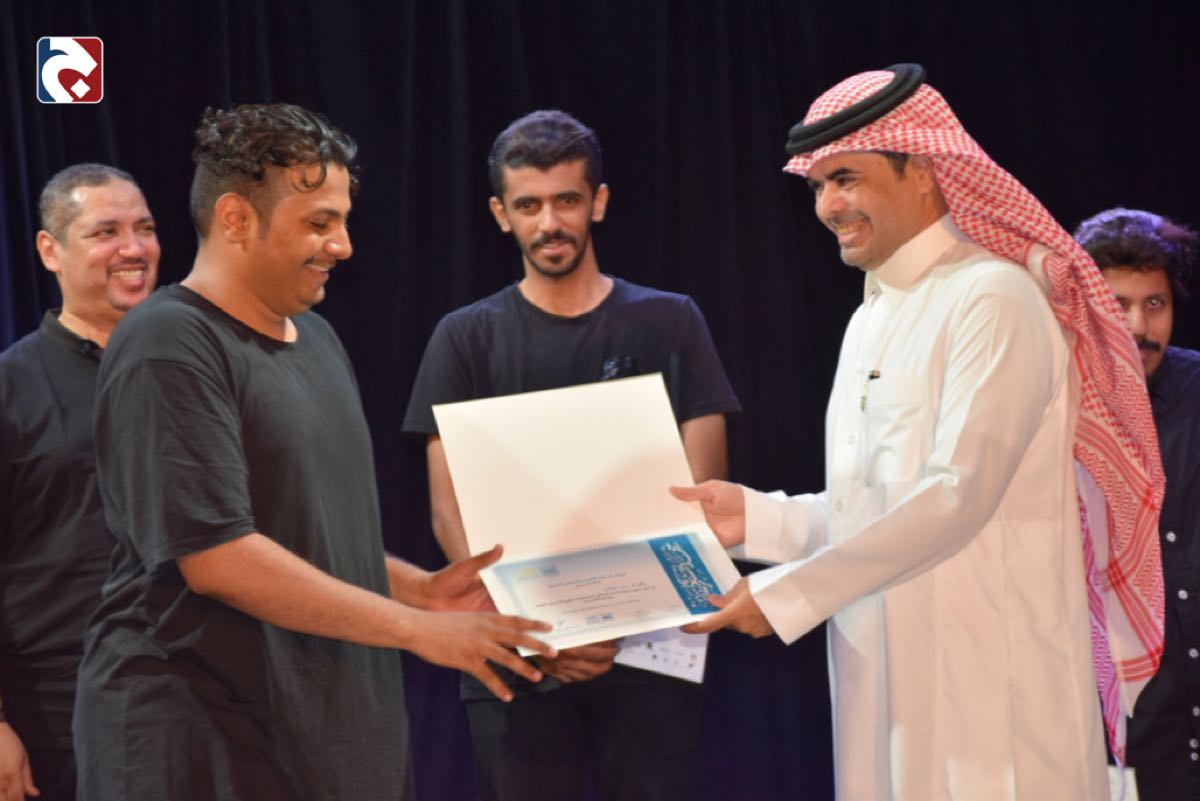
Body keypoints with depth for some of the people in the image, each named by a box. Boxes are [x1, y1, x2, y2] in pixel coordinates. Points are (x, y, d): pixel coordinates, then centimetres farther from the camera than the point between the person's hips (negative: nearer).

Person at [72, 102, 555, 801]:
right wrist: (417, 630, -18)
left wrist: (422, 588, 6)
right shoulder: (169, 349, -14)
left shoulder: (315, 336, 13)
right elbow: (217, 557, -21)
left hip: (338, 730, 8)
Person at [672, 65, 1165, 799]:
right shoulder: (872, 320, 17)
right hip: (891, 672, 8)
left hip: (988, 677, -8)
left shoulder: (992, 298, -11)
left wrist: (788, 594, -18)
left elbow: (957, 496, -19)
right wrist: (758, 519, 5)